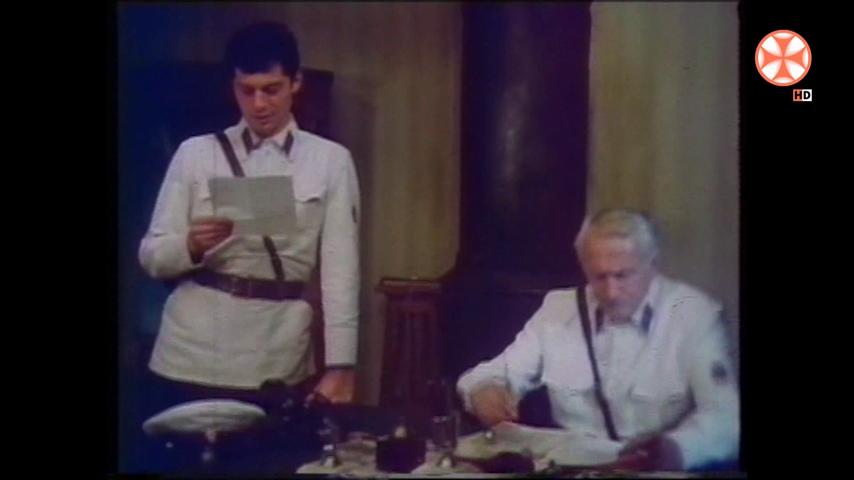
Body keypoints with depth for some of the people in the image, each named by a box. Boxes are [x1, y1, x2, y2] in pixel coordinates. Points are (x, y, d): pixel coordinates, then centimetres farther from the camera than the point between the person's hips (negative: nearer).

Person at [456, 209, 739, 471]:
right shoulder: (558, 308, 6)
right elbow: (493, 374, 12)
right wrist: (484, 391, -14)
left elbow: (724, 419, -14)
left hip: (659, 469, -2)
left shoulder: (695, 315, -5)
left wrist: (674, 450, -36)